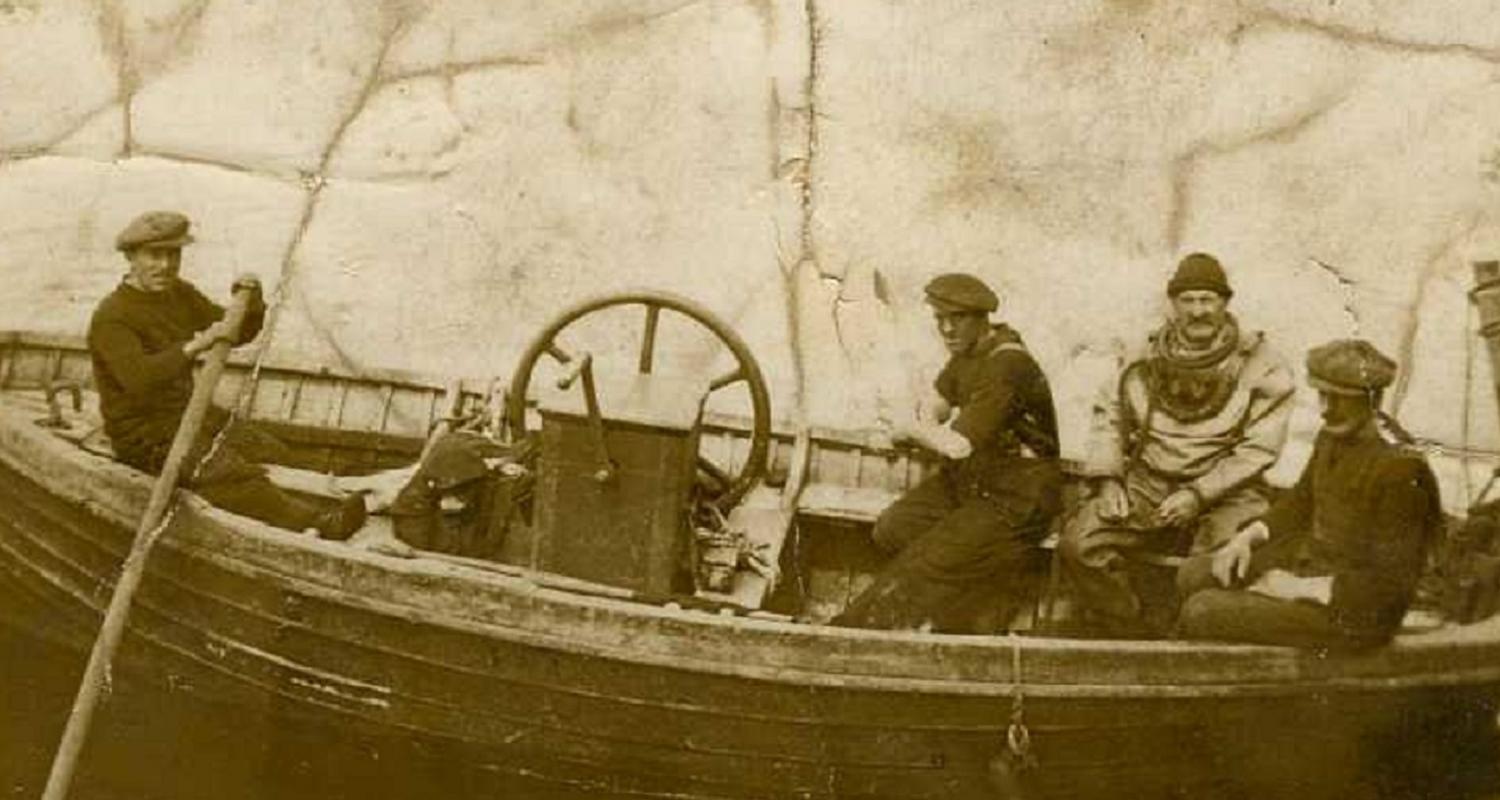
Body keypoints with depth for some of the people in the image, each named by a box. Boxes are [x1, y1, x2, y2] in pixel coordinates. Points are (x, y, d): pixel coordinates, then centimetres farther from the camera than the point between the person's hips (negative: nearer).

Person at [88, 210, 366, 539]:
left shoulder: (179, 293, 11)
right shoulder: (111, 318, -16)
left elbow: (236, 333, 15)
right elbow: (137, 378, -32)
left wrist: (250, 303, -7)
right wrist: (194, 345, -40)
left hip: (190, 413, 10)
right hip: (144, 436, -10)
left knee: (276, 456, -8)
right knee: (230, 473, -30)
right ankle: (317, 524, -44)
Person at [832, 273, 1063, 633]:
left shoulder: (1007, 367, -26)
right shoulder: (969, 348, 3)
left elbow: (958, 446, -31)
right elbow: (939, 402, 20)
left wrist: (912, 429, -11)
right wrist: (927, 430, -4)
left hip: (1013, 499, -9)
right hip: (969, 477, 10)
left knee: (928, 565, -15)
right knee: (892, 529, -5)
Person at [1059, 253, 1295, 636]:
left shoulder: (1261, 367, -1)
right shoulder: (1150, 358, 10)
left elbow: (1258, 449, -7)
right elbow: (1110, 417, 14)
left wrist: (1198, 495, -16)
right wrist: (1107, 479, -3)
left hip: (1223, 494, -3)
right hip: (1147, 486, 3)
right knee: (1078, 544, -20)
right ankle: (1130, 641, -3)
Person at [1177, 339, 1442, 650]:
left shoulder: (1400, 471, -25)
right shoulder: (1334, 436, -1)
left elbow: (1390, 584, -23)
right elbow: (1300, 502, 18)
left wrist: (1301, 588, -20)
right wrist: (1248, 536, 2)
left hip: (1350, 612, -9)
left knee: (1200, 612, -15)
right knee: (1197, 573, 9)